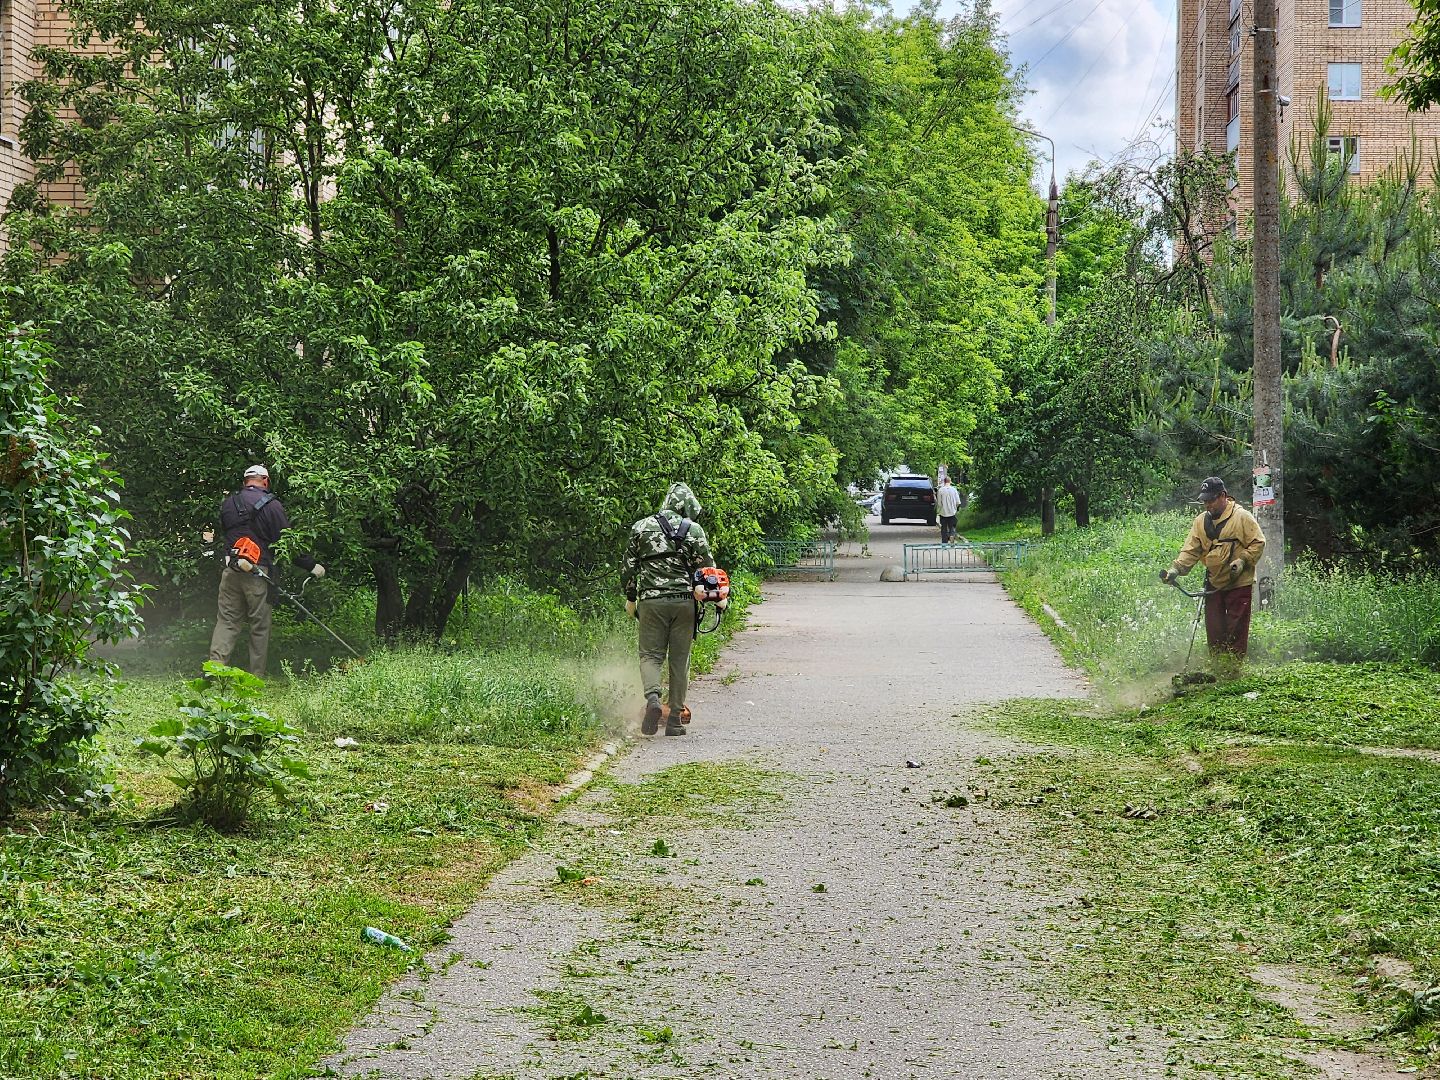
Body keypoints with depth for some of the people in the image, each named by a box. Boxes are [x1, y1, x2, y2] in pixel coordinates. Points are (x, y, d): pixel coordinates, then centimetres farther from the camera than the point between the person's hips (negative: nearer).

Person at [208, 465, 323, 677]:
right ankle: (257, 676, 5)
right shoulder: (271, 505, -4)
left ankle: (215, 665, -12)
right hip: (258, 573, -4)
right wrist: (311, 566, 0)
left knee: (227, 620, 4)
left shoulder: (227, 504, 11)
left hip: (231, 570, 4)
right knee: (260, 625, 4)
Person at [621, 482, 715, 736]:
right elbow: (707, 568, 0)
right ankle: (675, 718, 8)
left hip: (651, 601, 0)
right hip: (684, 601, 0)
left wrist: (630, 598, 19)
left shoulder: (641, 527, 6)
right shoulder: (693, 530, 3)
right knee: (680, 659, 8)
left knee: (651, 654, 6)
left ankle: (652, 697, -22)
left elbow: (628, 566, 8)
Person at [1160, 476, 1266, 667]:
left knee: (1236, 629, -3)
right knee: (1214, 629, 7)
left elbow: (1258, 543, -6)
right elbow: (1191, 550, 5)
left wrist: (1242, 561, -18)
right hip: (1213, 585, 5)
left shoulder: (1242, 517, -7)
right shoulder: (1202, 521, 9)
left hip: (1239, 584, -5)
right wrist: (1176, 569, -10)